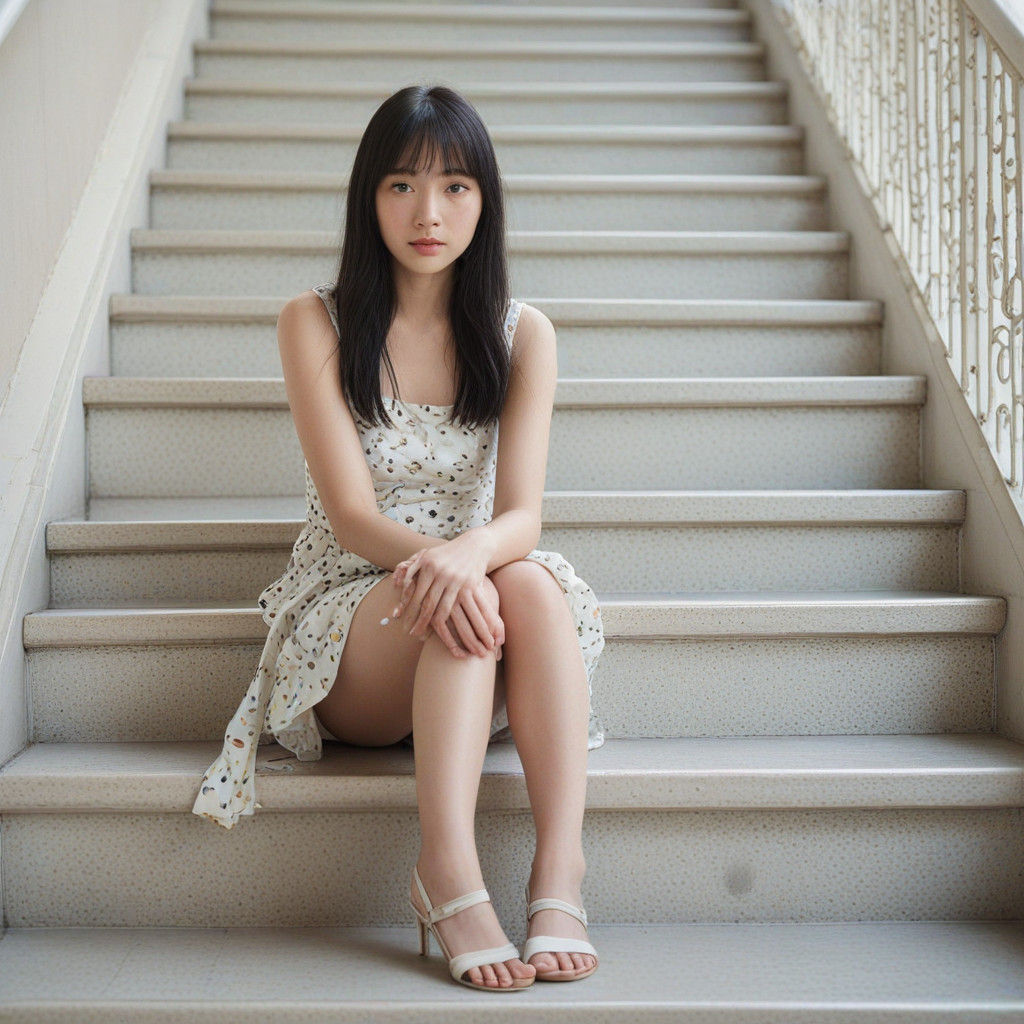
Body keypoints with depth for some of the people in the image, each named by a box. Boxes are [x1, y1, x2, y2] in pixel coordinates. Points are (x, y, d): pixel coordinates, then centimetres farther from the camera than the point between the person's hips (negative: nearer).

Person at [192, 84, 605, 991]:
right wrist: (432, 558, -35)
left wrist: (466, 555, -34)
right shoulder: (316, 323, -2)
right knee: (460, 600, -34)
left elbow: (522, 516, -9)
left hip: (470, 648, 2)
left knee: (531, 581, -32)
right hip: (346, 626, -2)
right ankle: (448, 875, -43)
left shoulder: (522, 334, 4)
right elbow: (350, 514, -12)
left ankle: (560, 869, -39)